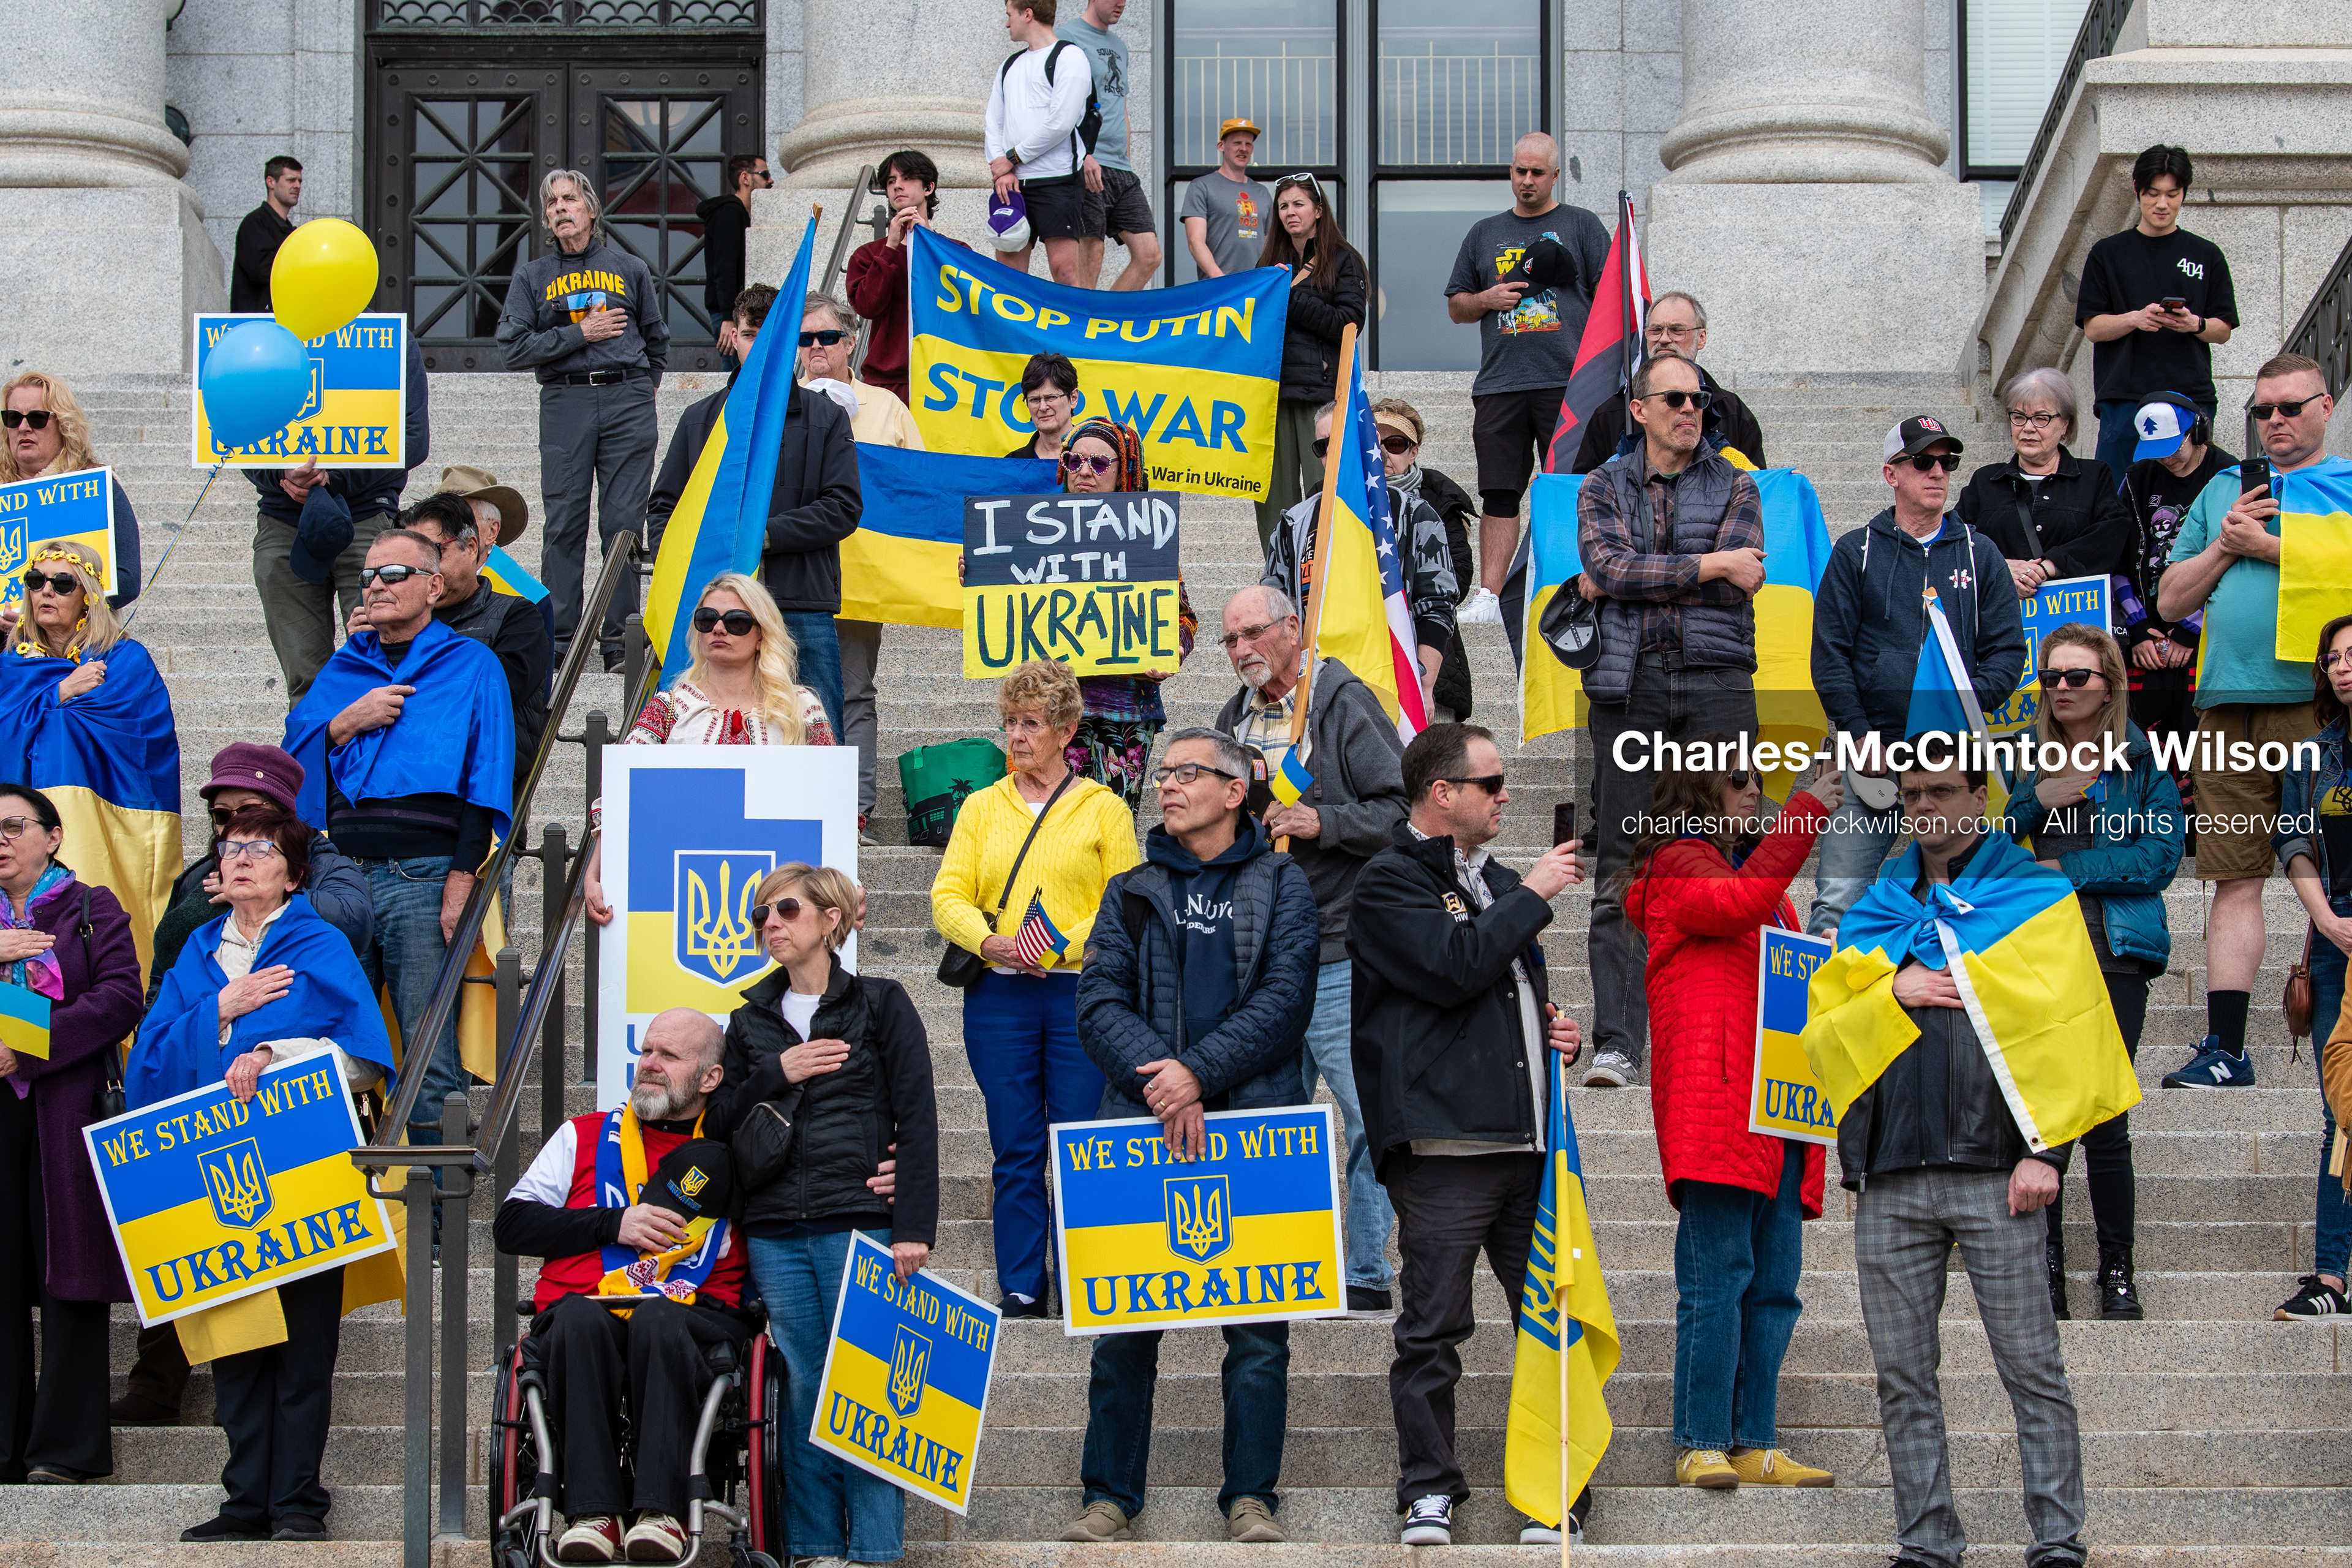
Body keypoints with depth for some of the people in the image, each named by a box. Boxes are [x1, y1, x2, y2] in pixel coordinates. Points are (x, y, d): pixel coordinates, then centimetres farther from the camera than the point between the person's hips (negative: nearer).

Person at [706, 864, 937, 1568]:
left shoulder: (880, 1004, 4)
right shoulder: (751, 1020, 17)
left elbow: (917, 1121, -1)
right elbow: (718, 1121, 14)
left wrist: (914, 1229, -9)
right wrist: (775, 1075, -3)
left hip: (859, 1225, -4)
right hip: (775, 1234, 4)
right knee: (802, 1391, 3)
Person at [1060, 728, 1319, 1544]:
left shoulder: (1280, 885, 9)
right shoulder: (1132, 892, 15)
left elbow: (1285, 997, -4)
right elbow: (1100, 1002, 2)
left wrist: (1199, 1071, -15)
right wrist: (1159, 1084, -14)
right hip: (1142, 1130, 2)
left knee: (1258, 1323, -1)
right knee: (1123, 1323, 1)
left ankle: (1251, 1498, 6)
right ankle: (1110, 1496, 8)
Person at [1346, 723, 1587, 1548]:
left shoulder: (1498, 882, 22)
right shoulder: (1389, 883, -3)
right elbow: (1455, 964, -20)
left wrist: (1560, 1031, 14)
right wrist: (1533, 894, -9)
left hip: (1529, 1140, 7)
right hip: (1443, 1146, -7)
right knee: (1433, 1326, -3)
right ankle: (1429, 1490, 4)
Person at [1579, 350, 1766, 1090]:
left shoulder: (1734, 487, 11)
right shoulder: (1602, 489, 13)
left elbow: (1741, 583, -4)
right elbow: (1611, 565, -6)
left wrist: (1627, 583, -3)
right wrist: (1711, 566, -9)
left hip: (1717, 681, 0)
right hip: (1630, 686, 0)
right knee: (1622, 868, -4)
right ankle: (1617, 1042, -4)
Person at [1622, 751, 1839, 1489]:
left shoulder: (1752, 866, 28)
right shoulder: (1678, 864, 2)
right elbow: (1741, 903, -20)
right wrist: (1805, 814, -18)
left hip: (1778, 1108, 9)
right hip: (1715, 1100, -9)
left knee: (1774, 1282, 5)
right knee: (1718, 1275, -11)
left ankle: (1756, 1446, 6)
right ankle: (1703, 1445, -11)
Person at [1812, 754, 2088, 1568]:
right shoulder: (1872, 913, 19)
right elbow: (1822, 1028, 18)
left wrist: (2046, 1149, -11)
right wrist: (1892, 990, -1)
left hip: (1993, 1169, -4)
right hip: (1892, 1176, 4)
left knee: (2031, 1364, -4)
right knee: (1904, 1375, 4)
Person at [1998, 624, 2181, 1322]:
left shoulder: (2144, 763, 8)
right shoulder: (2019, 760, 14)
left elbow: (2159, 858, -2)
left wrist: (2063, 870, -7)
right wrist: (2036, 801, -8)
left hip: (2116, 952, -2)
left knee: (2106, 1121, -4)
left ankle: (2118, 1271, 8)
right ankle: (2046, 1270, 5)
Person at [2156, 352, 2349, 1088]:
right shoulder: (2224, 490, 21)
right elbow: (2170, 600, 19)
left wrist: (2264, 544, -6)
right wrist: (2223, 545, 3)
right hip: (2229, 703, 4)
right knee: (2236, 880, 2)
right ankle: (2225, 1050, 3)